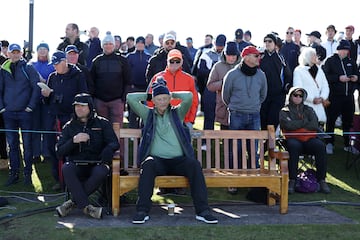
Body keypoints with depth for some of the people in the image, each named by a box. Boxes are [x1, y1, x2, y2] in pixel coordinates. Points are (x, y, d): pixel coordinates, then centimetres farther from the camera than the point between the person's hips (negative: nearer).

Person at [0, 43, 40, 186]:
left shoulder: (28, 68, 0)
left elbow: (37, 87, -5)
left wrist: (31, 106, -9)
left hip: (25, 113, -3)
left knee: (27, 144, 2)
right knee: (12, 144, 7)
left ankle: (28, 174, 10)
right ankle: (13, 174, 15)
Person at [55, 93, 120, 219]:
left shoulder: (102, 123, 9)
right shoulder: (69, 126, 13)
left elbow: (114, 144, 0)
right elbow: (60, 152, 5)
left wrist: (104, 160, -21)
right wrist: (74, 141, -14)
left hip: (96, 165, -1)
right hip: (76, 165, 1)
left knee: (101, 172, -35)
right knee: (66, 169, -32)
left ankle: (73, 202, -23)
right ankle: (86, 207, -32)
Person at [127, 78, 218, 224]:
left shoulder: (177, 113, 18)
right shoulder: (148, 114, 19)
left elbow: (189, 96, 2)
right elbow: (130, 98, 10)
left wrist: (172, 94, 16)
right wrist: (147, 95, 21)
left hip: (178, 160, 1)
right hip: (157, 160, -1)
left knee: (194, 164, -30)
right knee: (148, 163, -35)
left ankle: (202, 210, -30)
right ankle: (142, 211, -35)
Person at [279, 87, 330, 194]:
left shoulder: (309, 110, 21)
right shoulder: (284, 111, 13)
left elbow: (315, 125, 3)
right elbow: (288, 125, -8)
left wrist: (296, 125, -3)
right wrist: (305, 122, 1)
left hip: (309, 139, 3)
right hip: (293, 139, -2)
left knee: (320, 146, -30)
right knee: (294, 146, -38)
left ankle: (321, 179, -25)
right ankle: (292, 180, -33)